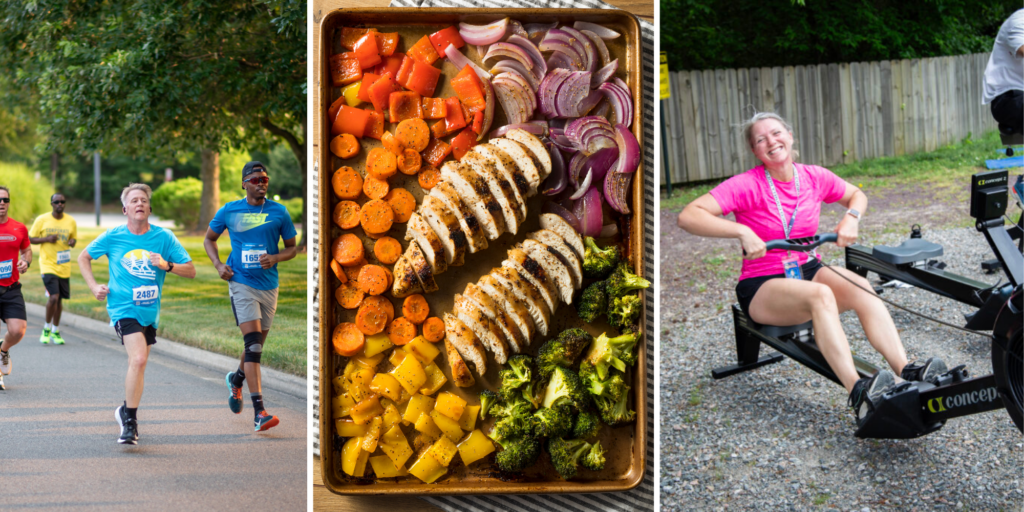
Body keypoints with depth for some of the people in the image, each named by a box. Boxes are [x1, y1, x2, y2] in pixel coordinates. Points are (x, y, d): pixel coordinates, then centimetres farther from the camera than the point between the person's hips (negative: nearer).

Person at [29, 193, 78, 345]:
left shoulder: (71, 221, 5)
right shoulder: (42, 220, -3)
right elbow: (30, 238, 2)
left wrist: (72, 242, -7)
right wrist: (47, 239, -15)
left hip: (64, 267, 4)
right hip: (48, 265, -4)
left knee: (59, 299, 9)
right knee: (53, 297, -17)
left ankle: (55, 331, 24)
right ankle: (47, 328, 3)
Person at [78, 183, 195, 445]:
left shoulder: (163, 237, 0)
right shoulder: (113, 237, -1)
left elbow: (190, 270, 0)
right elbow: (84, 258, 15)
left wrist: (166, 265, -17)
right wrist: (93, 287, 3)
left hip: (150, 310, 4)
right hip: (123, 308, -4)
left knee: (138, 364, 15)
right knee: (138, 359, -22)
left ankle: (126, 411, 39)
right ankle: (130, 421, -12)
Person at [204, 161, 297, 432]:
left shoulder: (279, 212, 2)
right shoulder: (229, 211, 1)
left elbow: (292, 248, 10)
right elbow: (209, 239, 16)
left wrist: (275, 258, -12)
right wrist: (218, 264, -1)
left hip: (269, 285, 3)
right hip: (241, 283, -3)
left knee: (256, 345, 15)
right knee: (253, 341, -17)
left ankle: (236, 379, 49)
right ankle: (259, 411, -23)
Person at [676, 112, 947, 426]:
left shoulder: (814, 177, 4)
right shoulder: (747, 185, -12)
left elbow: (857, 195, 22)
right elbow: (688, 216, -23)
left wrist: (851, 218, 0)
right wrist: (742, 231, -32)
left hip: (809, 269, 5)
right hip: (762, 288, -5)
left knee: (862, 289, -26)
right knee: (820, 295, -36)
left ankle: (908, 374, -39)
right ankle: (859, 395, -49)